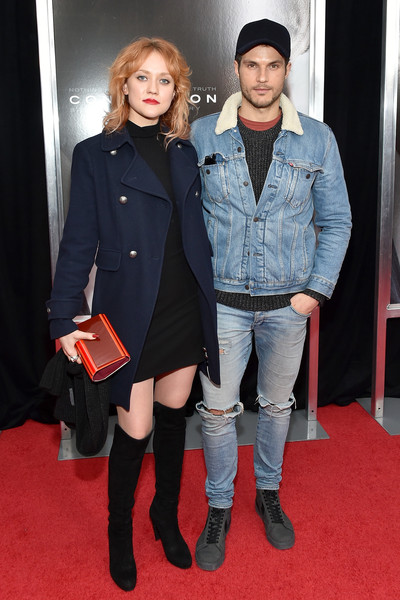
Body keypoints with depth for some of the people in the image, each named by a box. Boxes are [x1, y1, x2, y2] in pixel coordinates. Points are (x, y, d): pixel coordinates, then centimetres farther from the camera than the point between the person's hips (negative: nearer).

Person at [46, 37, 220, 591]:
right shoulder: (95, 155, -3)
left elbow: (199, 235, 10)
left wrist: (212, 306, 9)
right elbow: (79, 244, -5)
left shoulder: (186, 154, 9)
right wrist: (65, 321, -9)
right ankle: (119, 533, 31)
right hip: (131, 316, -4)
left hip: (187, 312, 4)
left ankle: (167, 518, 39)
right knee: (134, 431, 4)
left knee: (173, 417, 16)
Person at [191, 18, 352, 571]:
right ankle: (219, 509, 27)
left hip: (289, 302, 1)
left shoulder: (317, 140, -2)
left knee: (277, 404, 16)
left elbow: (336, 222, 3)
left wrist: (316, 290, -5)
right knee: (218, 409, 5)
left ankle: (269, 494, 39)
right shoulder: (202, 136, -3)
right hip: (223, 301, -1)